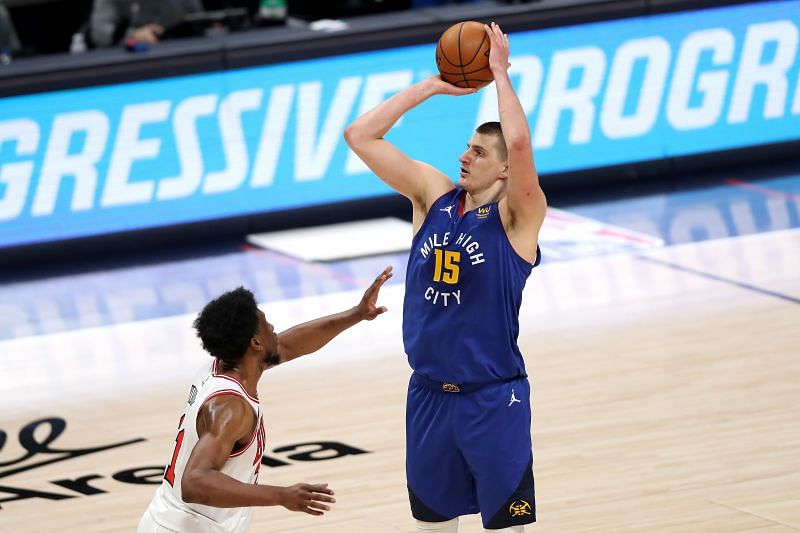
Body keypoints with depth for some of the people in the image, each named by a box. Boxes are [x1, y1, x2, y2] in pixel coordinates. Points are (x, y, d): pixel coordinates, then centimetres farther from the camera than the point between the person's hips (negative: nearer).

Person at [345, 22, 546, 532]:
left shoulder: (517, 215, -10)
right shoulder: (433, 195, 4)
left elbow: (520, 142, -30)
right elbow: (360, 135, 1)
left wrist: (499, 72, -19)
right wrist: (432, 86, -1)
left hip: (494, 398, -5)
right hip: (429, 394, 5)